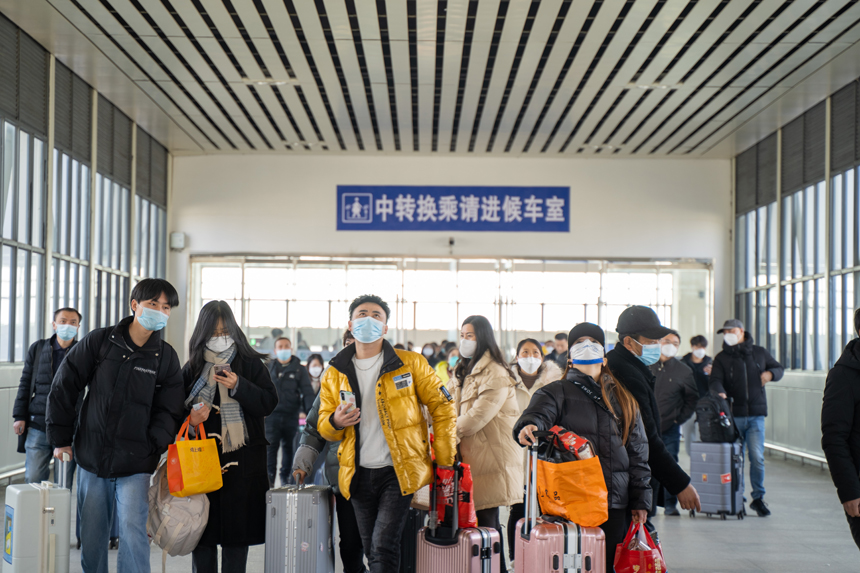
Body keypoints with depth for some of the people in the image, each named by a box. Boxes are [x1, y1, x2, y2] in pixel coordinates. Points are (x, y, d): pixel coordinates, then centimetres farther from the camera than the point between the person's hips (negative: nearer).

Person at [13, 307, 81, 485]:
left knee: (64, 485, 3)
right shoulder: (38, 348, 9)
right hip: (38, 425, 1)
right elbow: (25, 384, 11)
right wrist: (19, 416, 5)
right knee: (33, 479, 0)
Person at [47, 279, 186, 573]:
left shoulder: (166, 356, 2)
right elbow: (63, 387, 4)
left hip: (135, 464, -1)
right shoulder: (99, 341, 0)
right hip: (92, 457, 1)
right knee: (91, 535, 11)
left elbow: (169, 411, 4)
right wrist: (61, 437, 3)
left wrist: (153, 446, -9)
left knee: (132, 530, -13)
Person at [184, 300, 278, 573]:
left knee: (237, 530, 1)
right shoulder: (192, 368, 9)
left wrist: (238, 386, -15)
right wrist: (190, 419, -9)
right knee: (202, 530, 2)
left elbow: (269, 403, -2)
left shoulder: (250, 363, 4)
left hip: (242, 461, -1)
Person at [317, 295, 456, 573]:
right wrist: (335, 422, -13)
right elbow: (323, 425, 12)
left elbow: (443, 408, -1)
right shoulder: (335, 374, 7)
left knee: (383, 544, -15)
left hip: (399, 473, -4)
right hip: (359, 475, 4)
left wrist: (445, 462, -5)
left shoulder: (410, 363, -3)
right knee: (370, 549, 13)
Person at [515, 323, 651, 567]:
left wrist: (640, 500, 8)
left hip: (616, 503, 3)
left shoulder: (623, 398, 14)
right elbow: (538, 414, -16)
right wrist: (528, 427, -40)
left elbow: (637, 451, 13)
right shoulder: (556, 392, 6)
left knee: (611, 564, 7)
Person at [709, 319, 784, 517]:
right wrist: (720, 392, -29)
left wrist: (771, 373, -2)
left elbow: (779, 368, 22)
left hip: (756, 415, 0)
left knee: (757, 457, -7)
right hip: (733, 414, 0)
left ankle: (758, 498, 6)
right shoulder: (722, 358, 7)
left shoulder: (759, 353, 12)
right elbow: (715, 380, -7)